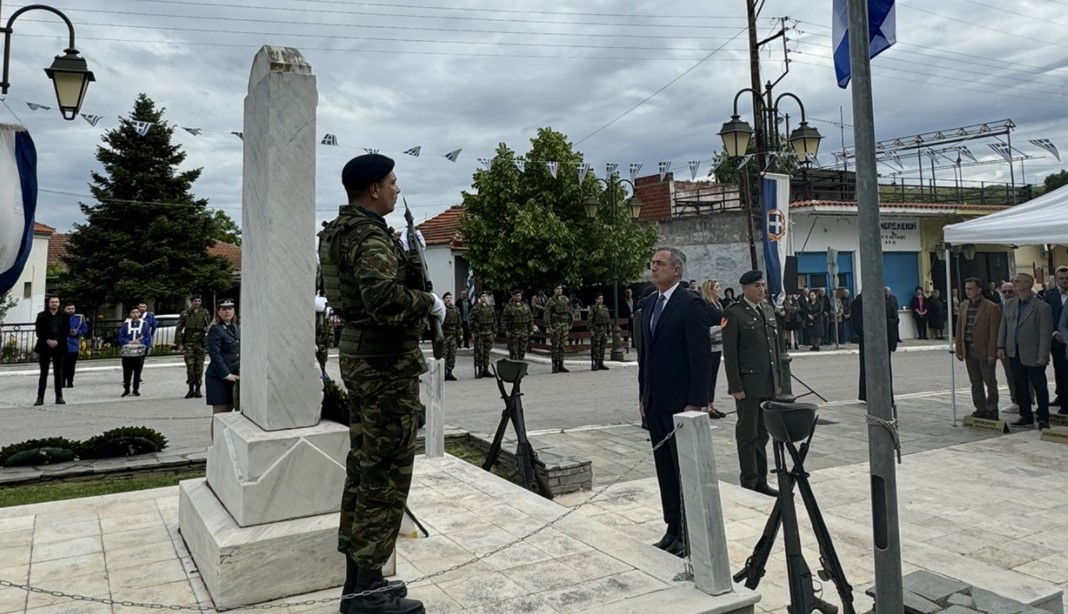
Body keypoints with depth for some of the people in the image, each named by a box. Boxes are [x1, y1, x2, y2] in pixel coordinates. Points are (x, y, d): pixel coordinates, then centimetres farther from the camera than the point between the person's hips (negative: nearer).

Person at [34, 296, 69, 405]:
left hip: (59, 347, 0)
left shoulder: (64, 316, 6)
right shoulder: (41, 315, 6)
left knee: (58, 372, 5)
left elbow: (66, 330, -2)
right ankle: (40, 397, 4)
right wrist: (47, 340, -15)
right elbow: (38, 330, -2)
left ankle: (59, 397, 8)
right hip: (44, 347, 0)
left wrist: (57, 341, -14)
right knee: (43, 373, 2)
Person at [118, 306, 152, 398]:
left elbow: (148, 338, 0)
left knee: (137, 371, 5)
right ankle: (126, 389, 15)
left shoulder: (145, 324, 5)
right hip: (127, 352, 1)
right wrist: (129, 342, -13)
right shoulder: (125, 325, 8)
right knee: (127, 371, 4)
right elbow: (121, 338, 4)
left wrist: (140, 342, -17)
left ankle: (136, 389, 15)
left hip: (140, 352, -1)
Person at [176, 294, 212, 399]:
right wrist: (179, 344, -3)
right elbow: (179, 329, 3)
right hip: (188, 344, -1)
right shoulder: (185, 314, 3)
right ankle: (191, 389, 4)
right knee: (190, 366, -6)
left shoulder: (205, 313, 7)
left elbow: (210, 327, 9)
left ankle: (198, 389, 11)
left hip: (201, 344, 1)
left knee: (199, 367, 2)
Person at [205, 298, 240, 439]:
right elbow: (215, 354, -16)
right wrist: (226, 374, -18)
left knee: (228, 412, 12)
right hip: (218, 378, -7)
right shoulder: (215, 330, -10)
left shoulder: (236, 329, 13)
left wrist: (240, 370, 4)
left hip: (233, 377, 7)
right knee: (219, 414, -2)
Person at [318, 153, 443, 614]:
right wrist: (430, 303, -14)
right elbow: (385, 300, -31)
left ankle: (357, 577, 24)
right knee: (385, 472, -3)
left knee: (364, 466, 14)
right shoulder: (370, 235, -17)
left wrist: (408, 259, 9)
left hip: (360, 358, 10)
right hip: (386, 364, -10)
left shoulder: (343, 230, 14)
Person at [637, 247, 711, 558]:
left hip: (680, 402, -7)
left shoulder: (691, 305, -12)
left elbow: (701, 357, -15)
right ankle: (673, 527, 23)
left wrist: (695, 403, -17)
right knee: (664, 468, 12)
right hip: (654, 402, 7)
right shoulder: (648, 303, 11)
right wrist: (643, 393, 14)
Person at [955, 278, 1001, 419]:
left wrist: (991, 353, -16)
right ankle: (980, 409, 20)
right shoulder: (964, 307, 11)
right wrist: (959, 349, 8)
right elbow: (959, 329, 13)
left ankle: (992, 411, 12)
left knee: (990, 383, 4)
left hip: (985, 352, -6)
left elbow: (994, 332, -12)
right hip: (969, 352, 6)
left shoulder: (991, 307, -9)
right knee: (976, 384, 12)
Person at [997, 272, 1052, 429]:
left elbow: (1045, 334, -11)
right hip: (1014, 354, 5)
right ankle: (1026, 416, 21)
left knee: (1039, 387, 4)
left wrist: (1043, 356, -14)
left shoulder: (1042, 307, -8)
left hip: (1033, 355, -5)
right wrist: (1001, 346, 3)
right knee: (1020, 387, 11)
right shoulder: (1008, 304, 8)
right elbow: (1003, 327, 12)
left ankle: (1043, 419, 14)